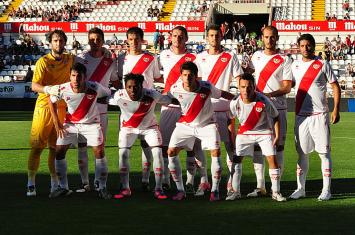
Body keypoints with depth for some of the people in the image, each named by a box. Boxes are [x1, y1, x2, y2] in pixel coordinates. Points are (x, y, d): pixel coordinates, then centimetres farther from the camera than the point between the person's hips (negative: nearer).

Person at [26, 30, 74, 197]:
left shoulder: (69, 59, 8)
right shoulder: (43, 61, -7)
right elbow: (34, 86, -16)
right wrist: (48, 89, -33)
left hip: (61, 108, 4)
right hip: (44, 107, -4)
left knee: (55, 147, 8)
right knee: (37, 146, -4)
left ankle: (55, 183, 15)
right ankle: (30, 184, 1)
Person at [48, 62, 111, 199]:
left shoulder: (95, 88, -26)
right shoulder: (63, 89, -21)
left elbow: (109, 94, -5)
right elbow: (51, 102, 0)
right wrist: (57, 124, -1)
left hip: (91, 123, -2)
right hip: (70, 123, 2)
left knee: (99, 151, -15)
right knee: (59, 151, -5)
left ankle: (102, 188, -1)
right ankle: (63, 187, 10)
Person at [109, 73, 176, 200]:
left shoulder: (152, 95, -29)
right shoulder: (119, 96, -27)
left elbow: (169, 100, -16)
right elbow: (108, 101, -8)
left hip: (149, 126, -1)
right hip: (128, 127, 1)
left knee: (158, 152, -13)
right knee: (123, 153, -13)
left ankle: (158, 189, -2)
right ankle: (125, 188, 1)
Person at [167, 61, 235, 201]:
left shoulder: (207, 87, -21)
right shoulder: (175, 89, -18)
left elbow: (222, 94, -3)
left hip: (207, 124, -2)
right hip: (185, 125, 2)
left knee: (216, 152, -18)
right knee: (171, 152, -10)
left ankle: (215, 191, -3)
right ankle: (180, 190, 2)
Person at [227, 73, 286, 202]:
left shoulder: (264, 101, -24)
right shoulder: (235, 103, -19)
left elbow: (276, 117, -8)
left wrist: (277, 135, -10)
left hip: (264, 132, -2)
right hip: (244, 133, 2)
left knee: (272, 159, -10)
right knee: (236, 159, -4)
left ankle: (276, 192, 2)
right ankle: (236, 191, 8)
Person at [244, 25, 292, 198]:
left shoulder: (284, 60, 0)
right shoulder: (257, 56, 12)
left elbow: (287, 87, -7)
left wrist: (269, 94, -20)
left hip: (278, 108, -4)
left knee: (277, 147, -3)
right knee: (256, 146, 2)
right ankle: (260, 186, 8)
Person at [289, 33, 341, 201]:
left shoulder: (323, 65, 0)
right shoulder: (295, 65, 11)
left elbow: (335, 87, 1)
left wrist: (336, 109, -7)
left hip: (319, 115, -3)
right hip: (301, 116, 4)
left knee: (324, 152, -2)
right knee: (302, 153, 7)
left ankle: (326, 190, 3)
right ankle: (300, 188, 13)